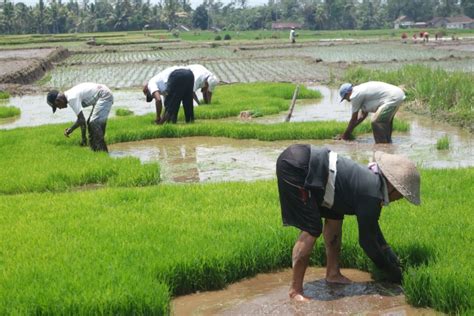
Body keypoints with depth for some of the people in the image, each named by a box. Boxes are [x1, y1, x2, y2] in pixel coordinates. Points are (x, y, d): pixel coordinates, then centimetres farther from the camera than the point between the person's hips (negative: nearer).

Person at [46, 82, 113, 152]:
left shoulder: (72, 98, -21)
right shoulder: (71, 95, 9)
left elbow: (81, 120, -23)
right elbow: (82, 119, 14)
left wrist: (70, 130, -8)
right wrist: (84, 138, 15)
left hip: (104, 96, -11)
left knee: (94, 123, -15)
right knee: (90, 123, 13)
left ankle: (102, 151, -13)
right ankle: (95, 150, 17)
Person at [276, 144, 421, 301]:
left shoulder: (371, 179, 14)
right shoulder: (372, 194, -13)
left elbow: (371, 228, 27)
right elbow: (366, 240, -5)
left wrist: (393, 258, 30)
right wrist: (393, 272, 7)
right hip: (295, 166, -10)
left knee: (334, 217, 17)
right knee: (312, 230, -11)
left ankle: (333, 273, 27)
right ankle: (295, 290, -1)